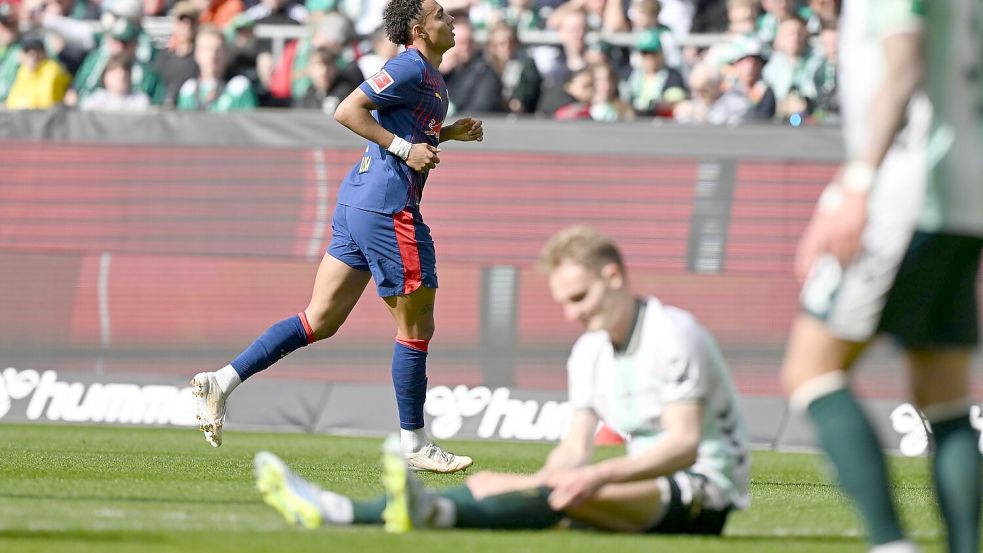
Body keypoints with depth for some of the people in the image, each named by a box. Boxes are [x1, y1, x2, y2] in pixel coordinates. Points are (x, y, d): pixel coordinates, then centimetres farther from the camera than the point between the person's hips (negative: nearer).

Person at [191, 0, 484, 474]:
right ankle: (414, 445, 9)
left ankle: (221, 381, 3)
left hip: (358, 202, 10)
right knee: (416, 326, 0)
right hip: (388, 206, -10)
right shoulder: (411, 67, -11)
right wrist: (404, 148, -18)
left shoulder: (429, 75, 20)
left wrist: (450, 133, 20)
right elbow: (347, 111, -17)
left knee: (321, 319, 8)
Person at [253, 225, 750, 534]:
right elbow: (576, 447, 7)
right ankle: (334, 512, -16)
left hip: (703, 496, -8)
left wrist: (601, 474, -37)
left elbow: (684, 445, -24)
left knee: (565, 494, -34)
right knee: (489, 482, -4)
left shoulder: (674, 335, -13)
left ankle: (435, 512, -58)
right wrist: (531, 486, -15)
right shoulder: (589, 352, 13)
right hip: (649, 486, 8)